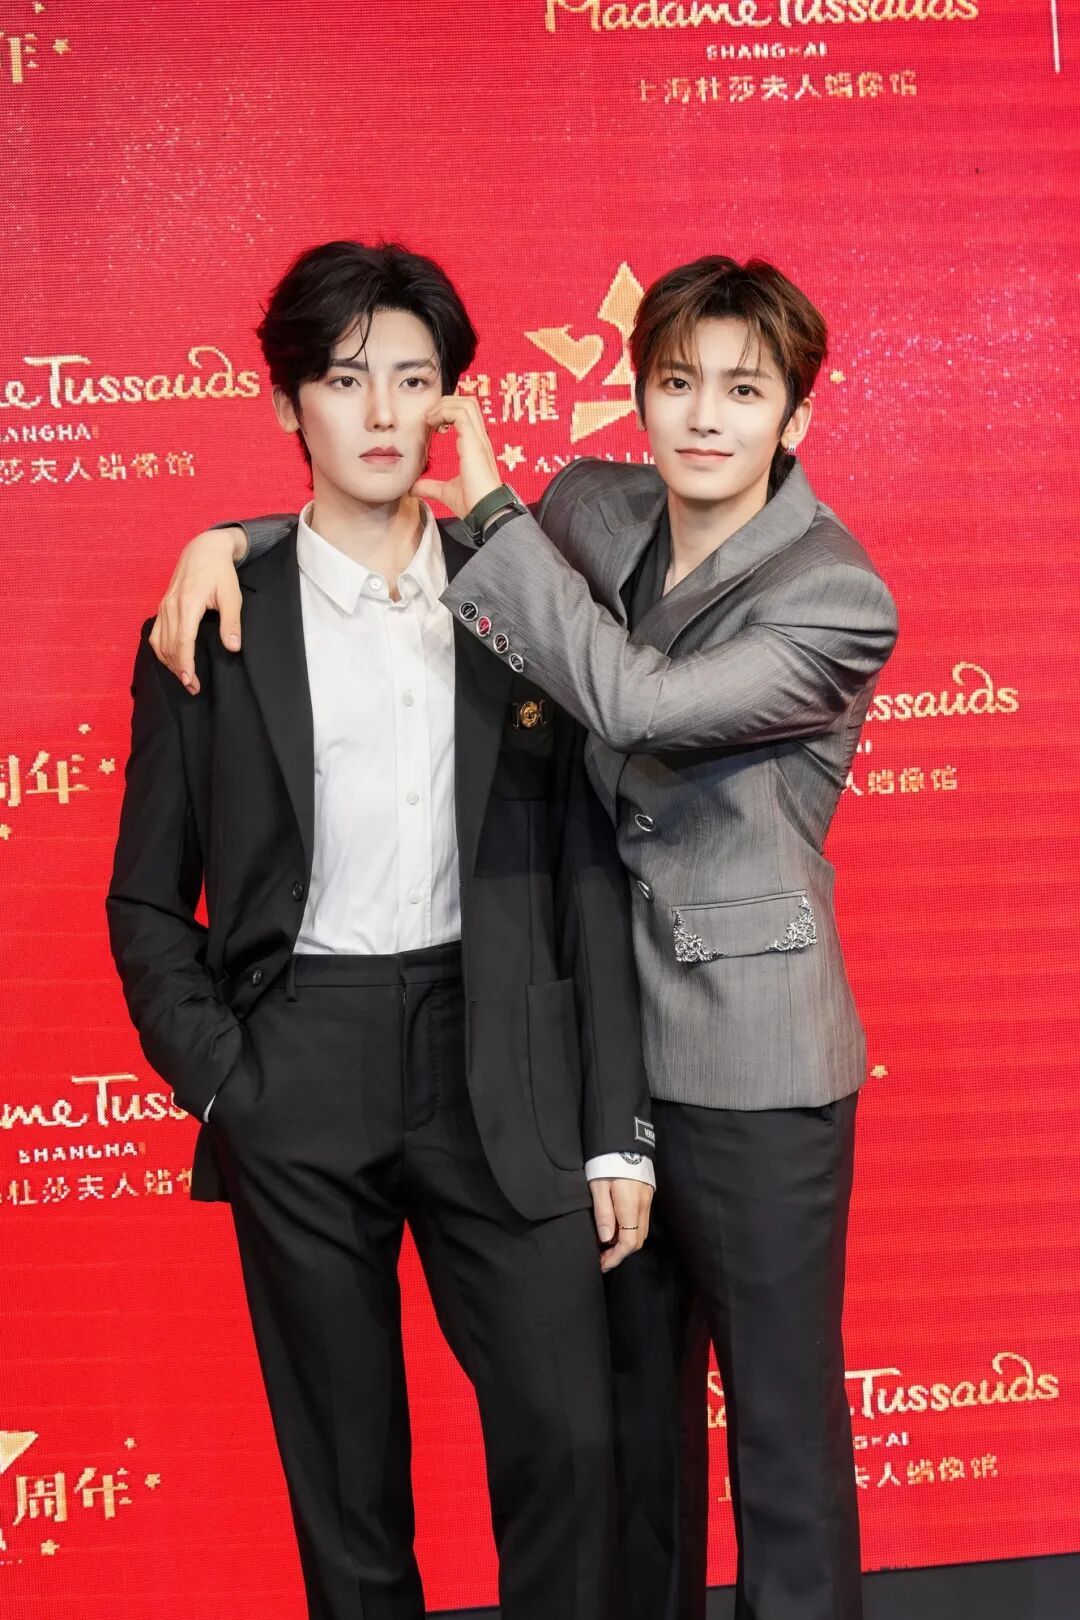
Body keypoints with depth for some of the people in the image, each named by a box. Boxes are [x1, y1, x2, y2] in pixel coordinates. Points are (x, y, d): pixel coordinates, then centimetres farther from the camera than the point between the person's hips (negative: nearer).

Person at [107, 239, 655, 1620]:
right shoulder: (216, 628, 1)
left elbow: (587, 878, 3)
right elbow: (148, 904, 6)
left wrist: (617, 1129, 1)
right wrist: (220, 1084, -6)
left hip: (500, 1063, 1)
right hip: (298, 1080, 0)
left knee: (567, 1437, 1)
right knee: (345, 1469, 12)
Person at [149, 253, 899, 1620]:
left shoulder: (839, 601, -14)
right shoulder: (591, 509, 2)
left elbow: (638, 700, -27)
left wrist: (490, 511, -20)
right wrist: (227, 538, -4)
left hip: (750, 1069, -5)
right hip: (604, 1040, 5)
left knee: (782, 1417, 7)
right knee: (630, 1393, 21)